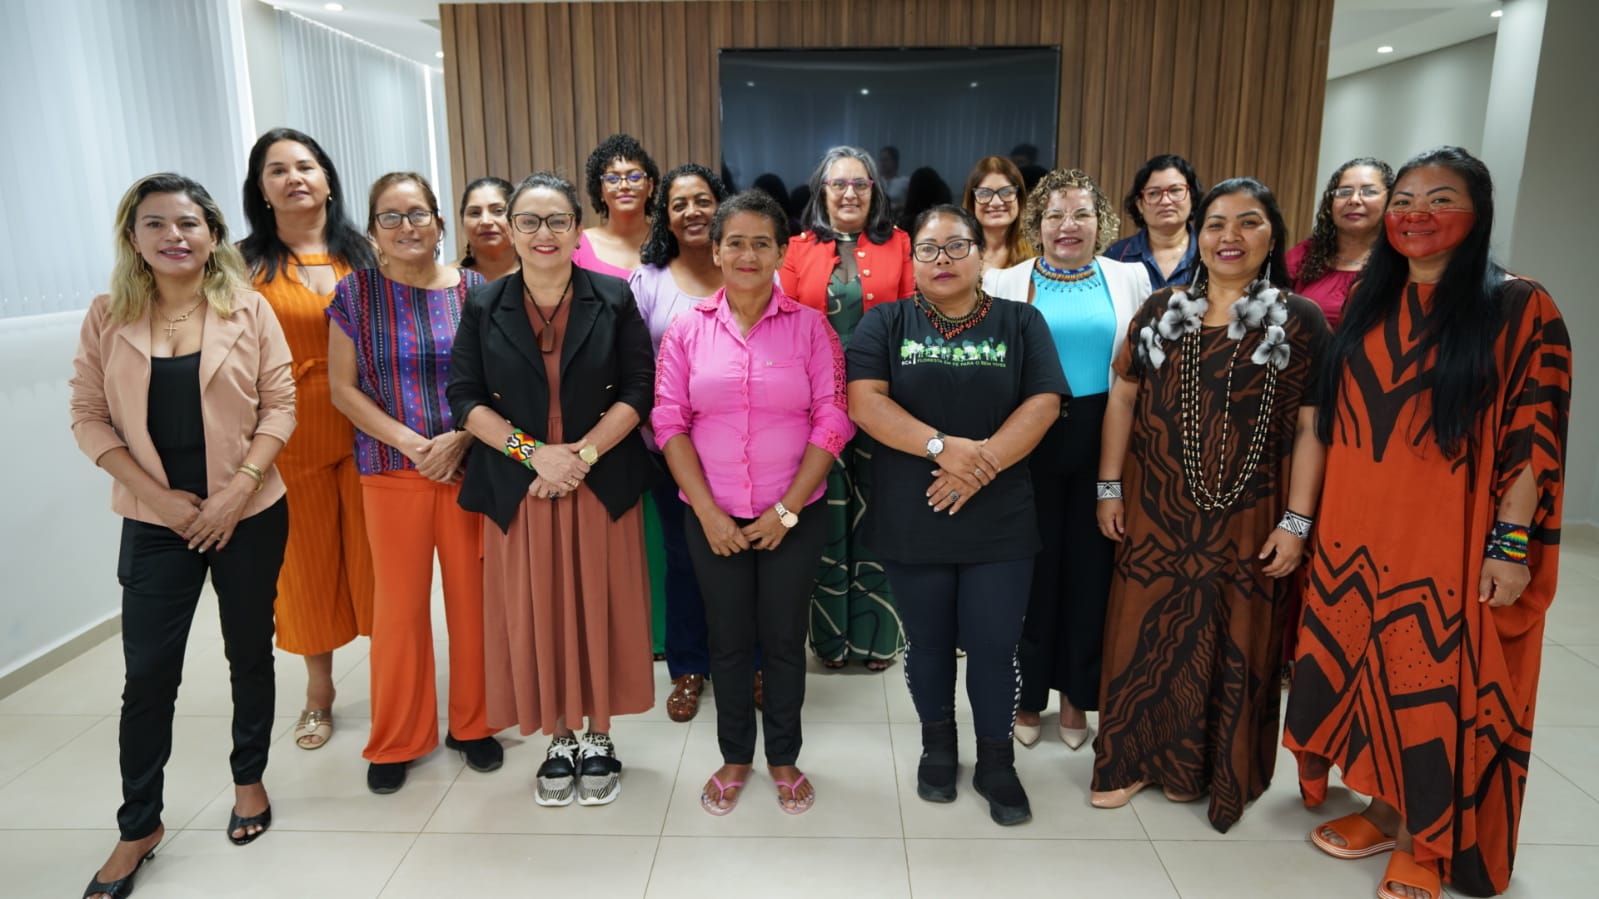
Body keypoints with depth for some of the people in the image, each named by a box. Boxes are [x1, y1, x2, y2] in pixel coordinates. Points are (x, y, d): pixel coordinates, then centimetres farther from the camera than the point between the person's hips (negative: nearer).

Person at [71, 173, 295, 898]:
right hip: (156, 520, 1)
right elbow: (89, 416, -1)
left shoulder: (247, 309, -4)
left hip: (250, 514, 0)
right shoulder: (108, 317, -1)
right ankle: (139, 825, 21)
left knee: (250, 653, 13)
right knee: (147, 672, 3)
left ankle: (249, 778, 34)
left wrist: (238, 490, -14)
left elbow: (279, 405, -5)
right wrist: (158, 495, -11)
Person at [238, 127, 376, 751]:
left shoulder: (363, 255, 5)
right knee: (308, 561, 12)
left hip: (365, 430, 1)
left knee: (372, 557, 6)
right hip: (290, 436, 0)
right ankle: (319, 690, 30)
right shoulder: (245, 263, 0)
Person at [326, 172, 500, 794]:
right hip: (392, 472, 0)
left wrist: (459, 439, -12)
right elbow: (344, 389, 1)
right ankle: (397, 740, 23)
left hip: (470, 464, 1)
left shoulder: (474, 290, 4)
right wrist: (411, 443, -10)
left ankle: (472, 724, 24)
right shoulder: (356, 293, 3)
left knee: (472, 597, 4)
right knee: (400, 605, 4)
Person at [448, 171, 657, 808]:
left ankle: (598, 739, 25)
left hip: (603, 483, -1)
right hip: (516, 486, 1)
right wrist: (533, 452, -13)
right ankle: (559, 740, 26)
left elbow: (638, 391, -3)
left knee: (599, 610, 6)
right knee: (534, 616, 6)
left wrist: (582, 453, -15)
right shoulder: (483, 307, 4)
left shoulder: (613, 300, 1)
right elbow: (464, 397, 0)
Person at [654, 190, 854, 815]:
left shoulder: (809, 327, -3)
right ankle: (734, 757, 32)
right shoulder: (687, 330, 1)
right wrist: (708, 512, -8)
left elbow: (832, 420, -6)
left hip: (793, 517, -1)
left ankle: (783, 758, 31)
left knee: (785, 638, 11)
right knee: (729, 639, 13)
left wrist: (786, 509, -10)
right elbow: (669, 422, -1)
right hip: (713, 519, 1)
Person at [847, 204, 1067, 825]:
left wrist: (981, 461, -18)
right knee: (928, 641, 14)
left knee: (994, 645, 5)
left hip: (999, 523, 0)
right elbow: (864, 400, -10)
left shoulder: (1021, 323, 5)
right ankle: (937, 745, 36)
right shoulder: (885, 324, 3)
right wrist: (943, 446, -21)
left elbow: (1044, 404, -5)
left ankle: (996, 761, 26)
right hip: (910, 521, 0)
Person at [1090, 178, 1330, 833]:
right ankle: (1134, 756, 25)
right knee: (1145, 630, 8)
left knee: (1230, 643, 9)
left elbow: (1310, 428, -4)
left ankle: (1200, 767, 29)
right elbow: (1123, 397, 6)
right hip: (1156, 510, 2)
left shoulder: (1300, 322, -2)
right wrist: (1109, 488, 1)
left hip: (1246, 520, -1)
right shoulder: (1161, 311, 5)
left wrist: (1296, 521, -9)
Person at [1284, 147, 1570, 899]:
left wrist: (1509, 544, -13)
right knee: (1367, 674, 13)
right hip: (1355, 534, 5)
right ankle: (1385, 811, 32)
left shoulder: (1520, 309, -6)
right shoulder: (1366, 304, 9)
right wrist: (1315, 520, 11)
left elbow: (1534, 438, -9)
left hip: (1448, 540, -5)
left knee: (1439, 688, 5)